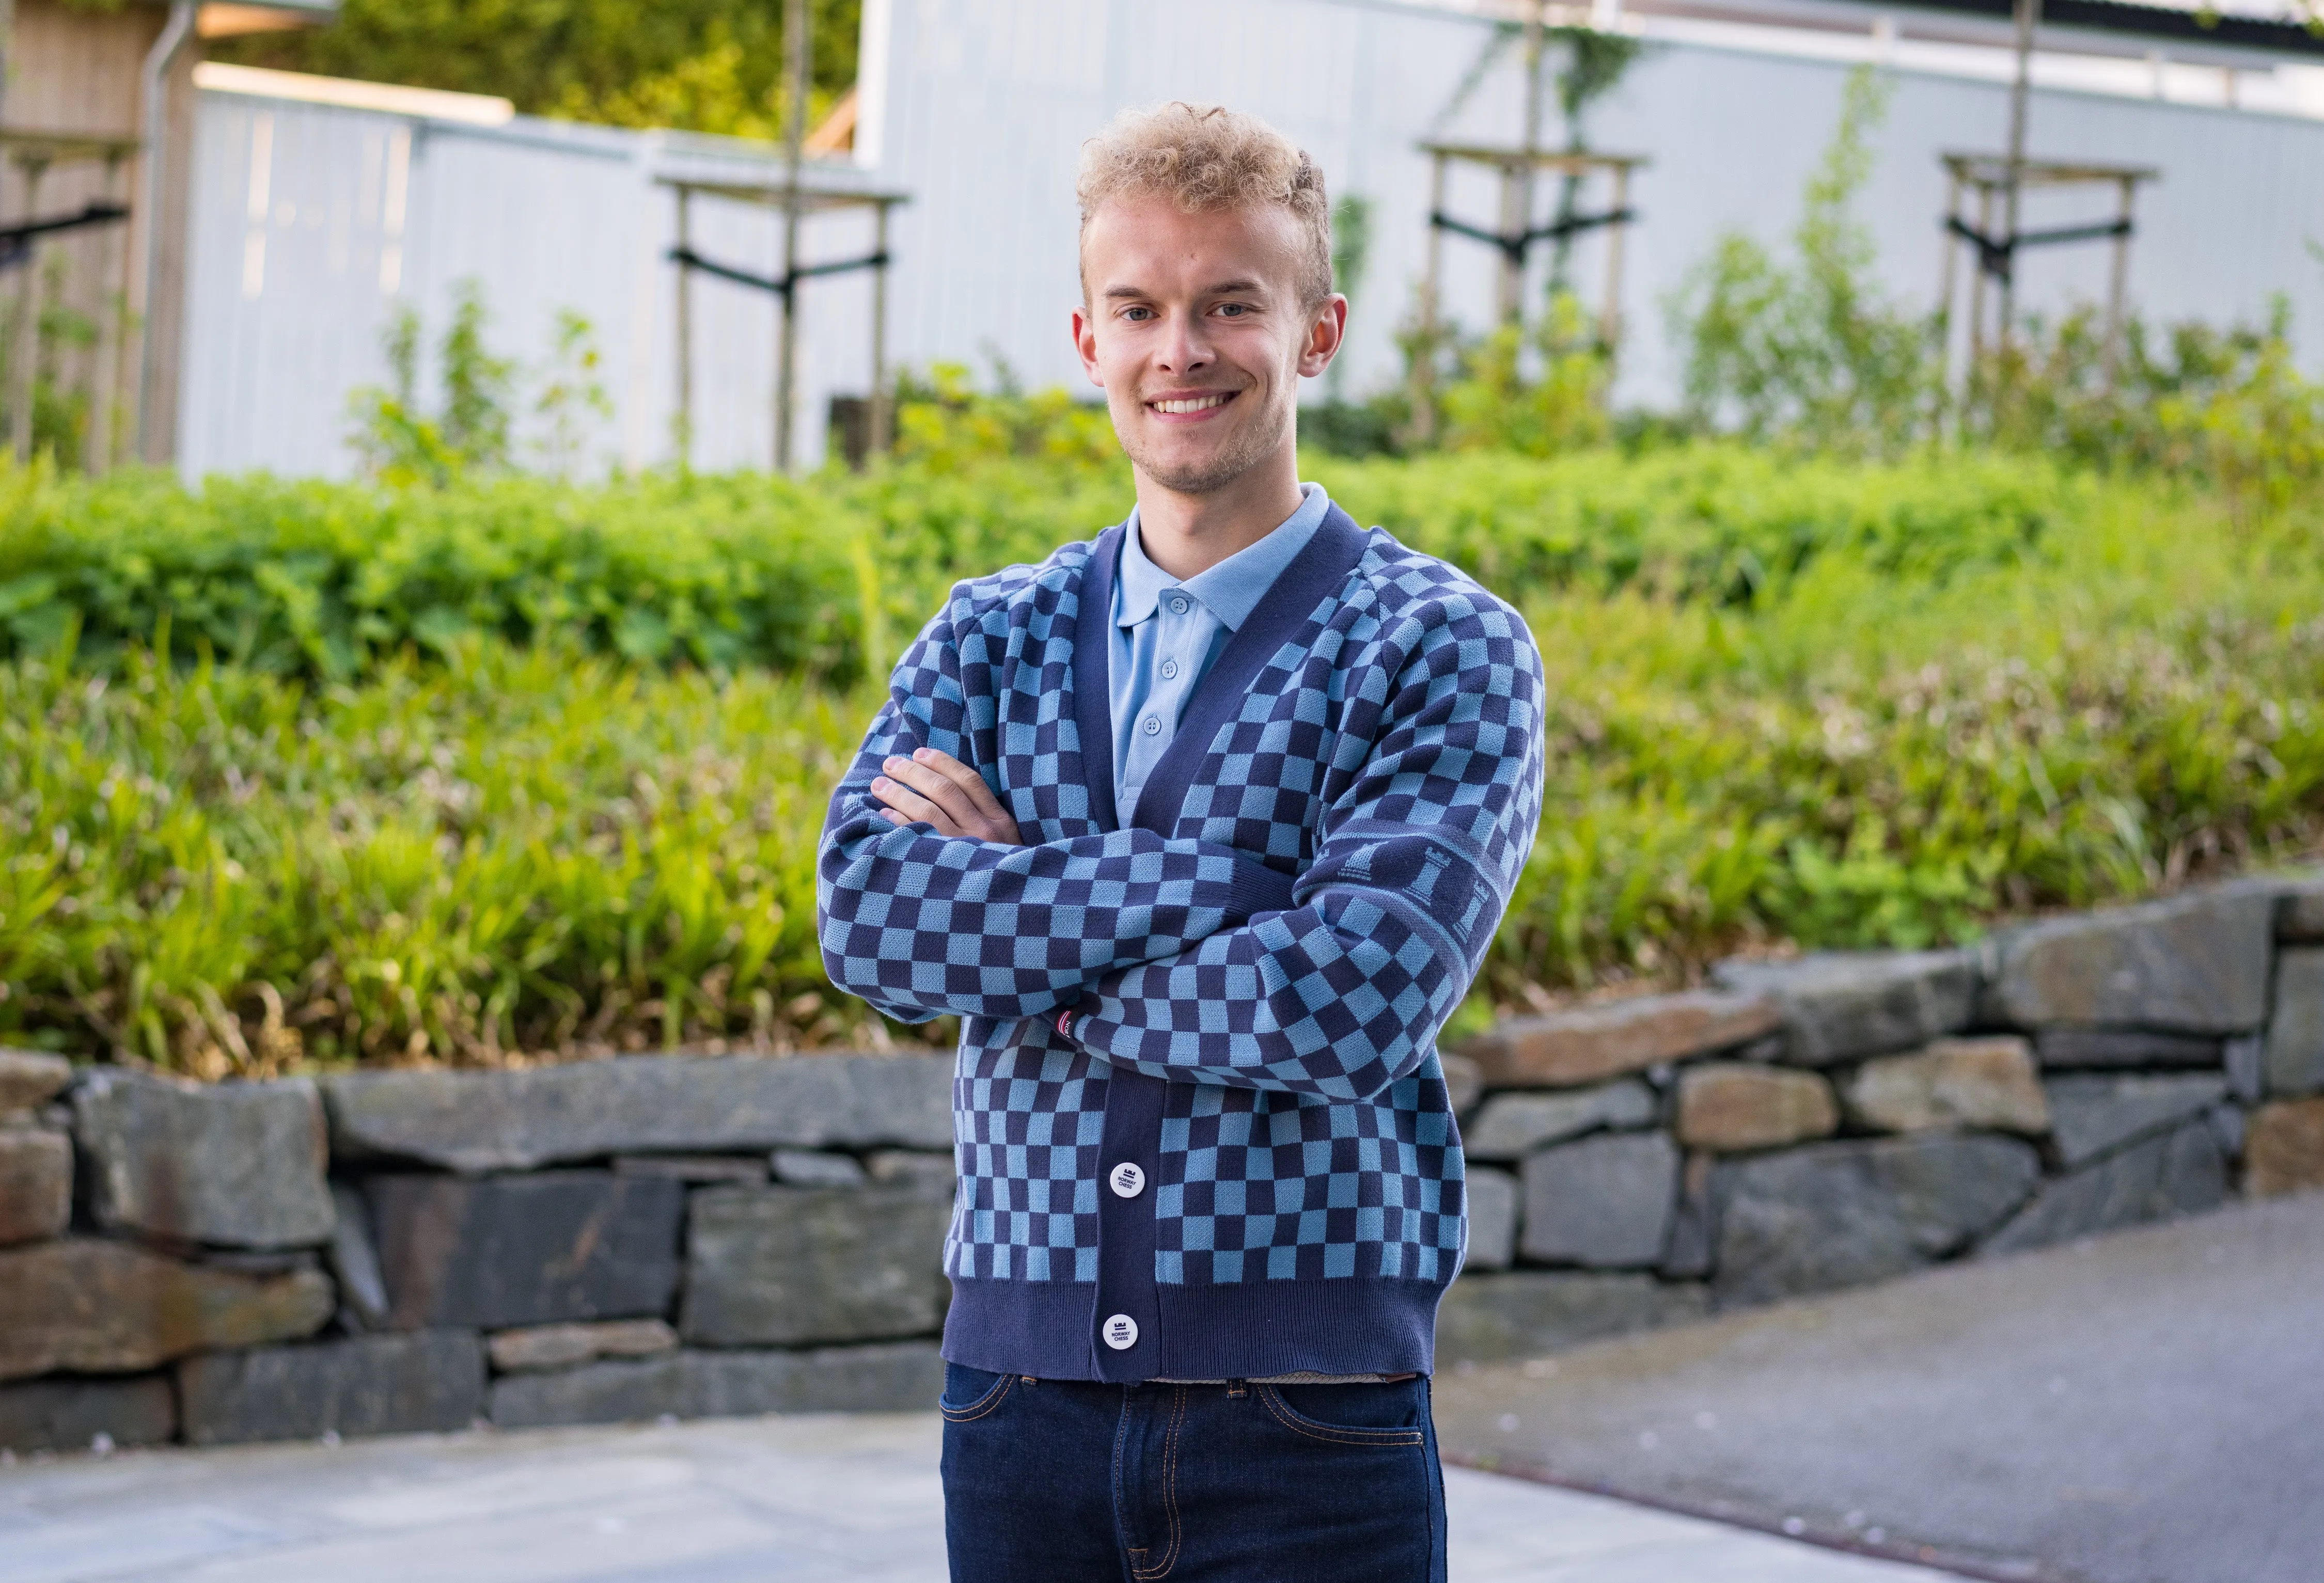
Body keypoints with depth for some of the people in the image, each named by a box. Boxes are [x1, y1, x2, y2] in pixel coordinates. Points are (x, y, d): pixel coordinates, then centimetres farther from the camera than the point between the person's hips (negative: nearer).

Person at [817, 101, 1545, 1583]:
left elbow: (1353, 1002, -17)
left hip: (1306, 1427, -3)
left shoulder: (1438, 648, -3)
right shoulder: (992, 638, 9)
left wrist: (1001, 926, -8)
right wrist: (1233, 874, -16)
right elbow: (865, 909, -9)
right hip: (1021, 1392, 3)